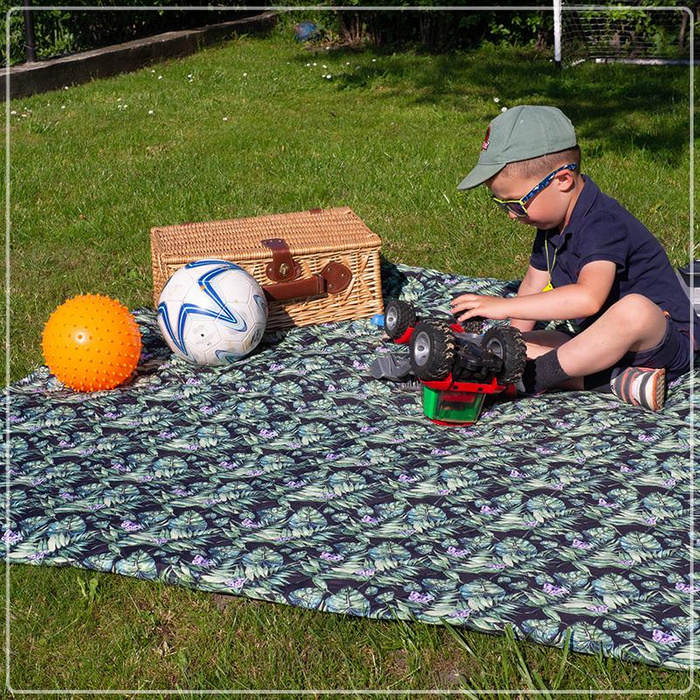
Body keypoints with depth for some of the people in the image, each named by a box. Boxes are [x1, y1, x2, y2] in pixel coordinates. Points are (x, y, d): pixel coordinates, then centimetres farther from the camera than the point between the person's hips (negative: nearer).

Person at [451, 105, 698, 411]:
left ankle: (532, 379, -29)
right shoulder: (551, 225, 5)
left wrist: (504, 306, -39)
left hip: (662, 341, -9)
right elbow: (534, 284, 18)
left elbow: (588, 298, -41)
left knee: (636, 309, -42)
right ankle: (614, 380, -22)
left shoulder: (602, 224, -25)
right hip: (600, 343, 9)